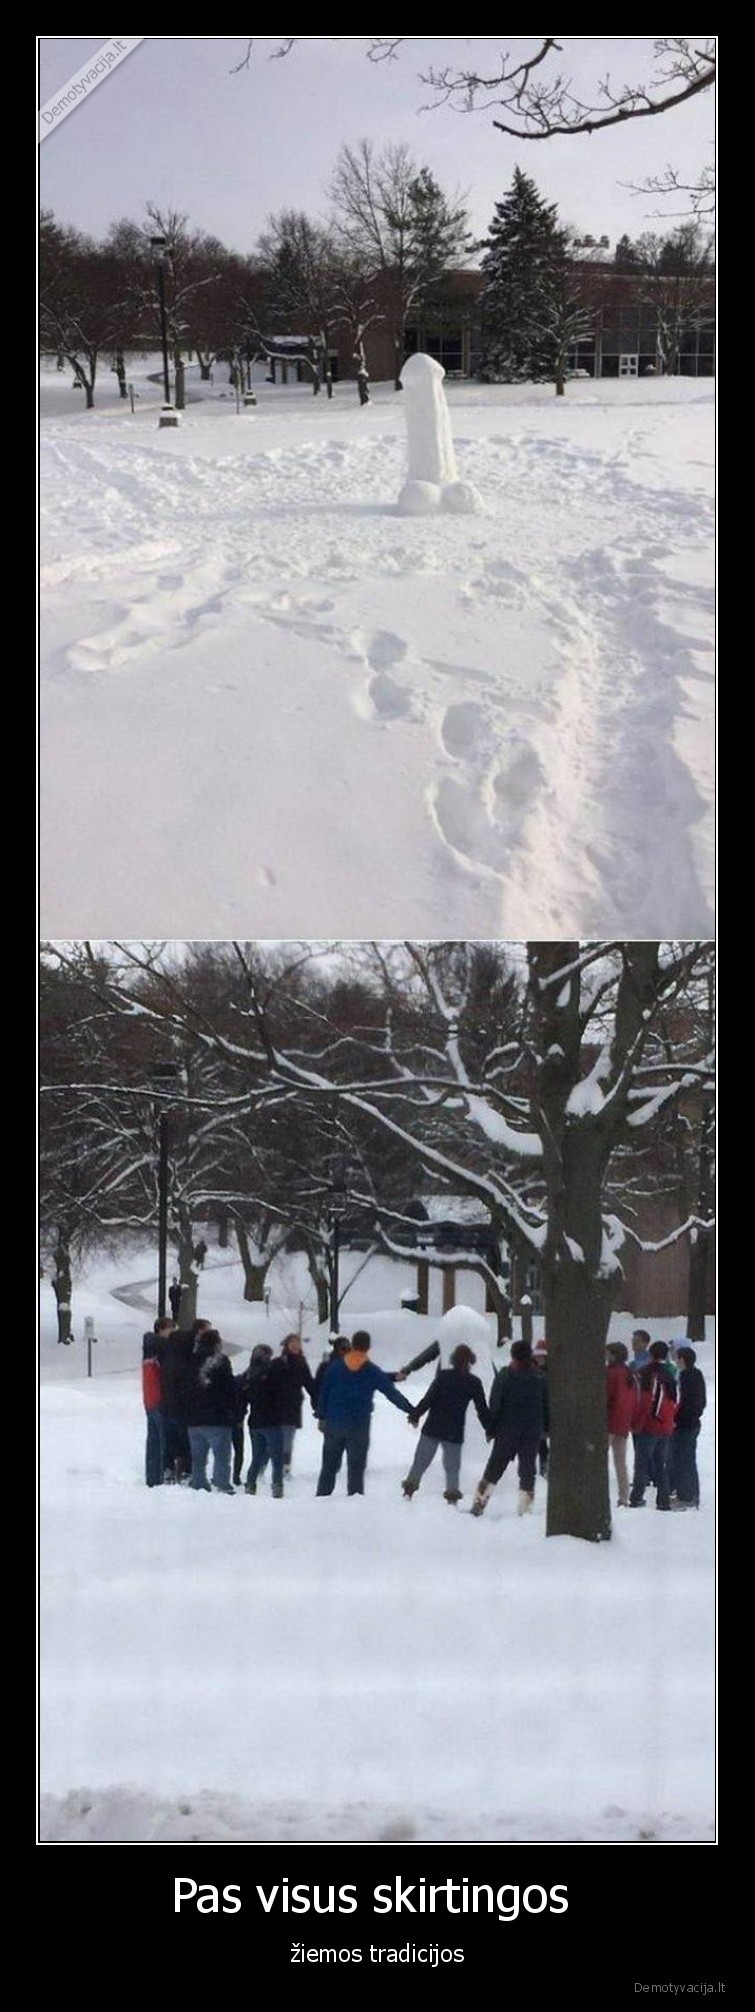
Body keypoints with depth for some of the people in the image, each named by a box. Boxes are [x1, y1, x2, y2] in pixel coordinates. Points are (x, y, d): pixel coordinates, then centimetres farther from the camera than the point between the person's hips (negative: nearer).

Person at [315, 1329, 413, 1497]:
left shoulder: (335, 1366, 1)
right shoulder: (373, 1372, -5)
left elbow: (324, 1392, 3)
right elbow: (392, 1394, -2)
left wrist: (322, 1417, 10)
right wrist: (411, 1411, 6)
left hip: (334, 1424, 2)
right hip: (359, 1426, -2)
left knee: (329, 1465, 11)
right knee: (356, 1467, 3)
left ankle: (322, 1495, 10)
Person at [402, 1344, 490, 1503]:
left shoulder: (443, 1376, -7)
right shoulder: (474, 1383, -4)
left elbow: (428, 1399, -9)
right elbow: (482, 1409, 0)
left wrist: (415, 1415, 1)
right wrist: (489, 1429, 11)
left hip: (432, 1428, 0)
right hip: (455, 1431, 0)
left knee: (421, 1460, 11)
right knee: (452, 1466, 10)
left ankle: (410, 1487, 10)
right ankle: (452, 1493, 3)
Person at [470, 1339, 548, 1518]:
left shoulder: (504, 1375, -8)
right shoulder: (540, 1377, -1)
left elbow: (494, 1405, -8)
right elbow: (547, 1406, 5)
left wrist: (491, 1429, -1)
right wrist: (546, 1428, 15)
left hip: (507, 1431, -1)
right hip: (533, 1433, 1)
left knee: (494, 1469, 8)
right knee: (527, 1471, 7)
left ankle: (479, 1503, 5)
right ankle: (525, 1510, 2)